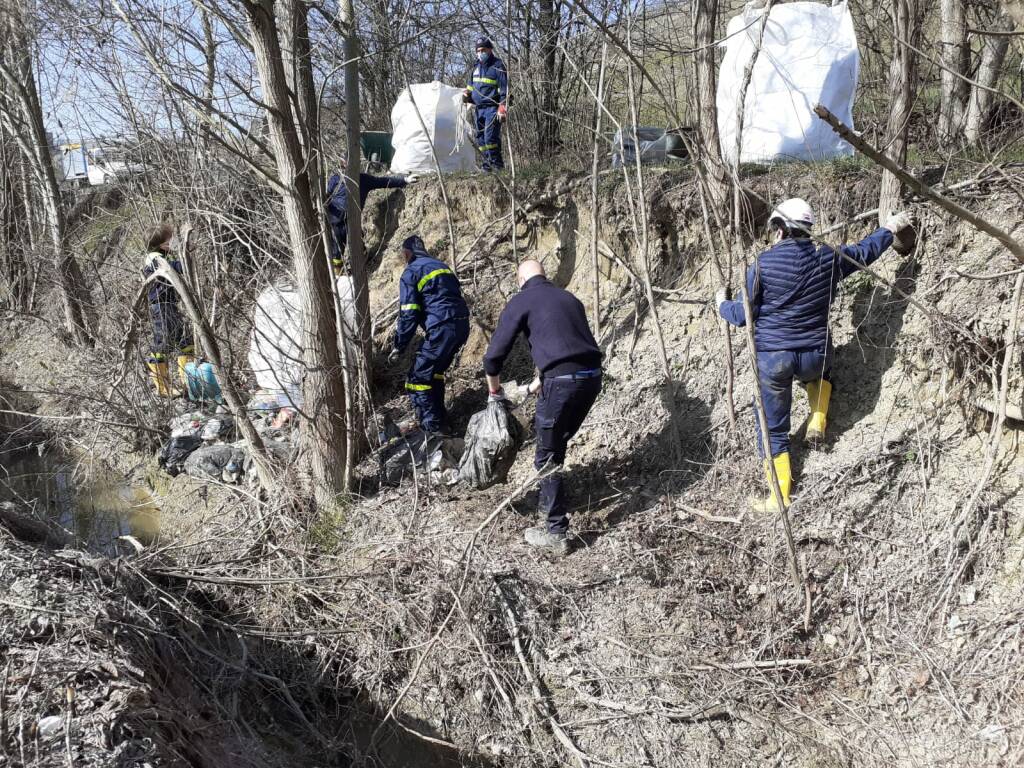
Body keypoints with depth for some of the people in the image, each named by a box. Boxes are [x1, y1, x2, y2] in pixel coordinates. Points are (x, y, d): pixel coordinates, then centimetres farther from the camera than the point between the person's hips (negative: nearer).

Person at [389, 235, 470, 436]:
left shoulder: (410, 273, 0)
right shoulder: (442, 265, 23)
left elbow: (408, 315, -7)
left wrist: (399, 347, 1)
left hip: (442, 329, -8)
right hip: (463, 325, 8)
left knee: (417, 380, 0)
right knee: (435, 371, 26)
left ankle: (434, 429, -3)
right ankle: (440, 418, 32)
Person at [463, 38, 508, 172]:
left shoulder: (498, 65, -7)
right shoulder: (476, 66, 15)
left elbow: (504, 89, -11)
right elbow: (470, 84, 30)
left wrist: (502, 109, -18)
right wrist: (466, 96, 21)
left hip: (492, 107, -8)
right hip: (479, 108, 8)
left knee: (490, 136, -17)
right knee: (480, 137, 7)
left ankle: (496, 164, -10)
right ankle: (486, 164, 14)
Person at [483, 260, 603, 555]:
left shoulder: (520, 302, 4)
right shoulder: (569, 298, 22)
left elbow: (494, 354, 3)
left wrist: (494, 388, 22)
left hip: (562, 381, -6)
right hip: (592, 376, 6)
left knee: (547, 457, 5)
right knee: (558, 442, 24)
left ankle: (556, 533, 7)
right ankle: (550, 503, 38)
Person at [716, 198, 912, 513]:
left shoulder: (762, 264, -12)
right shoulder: (827, 257, -2)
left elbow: (743, 315, -6)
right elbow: (865, 252, 17)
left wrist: (722, 303, 15)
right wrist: (890, 228, 36)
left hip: (772, 358, -3)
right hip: (815, 354, 3)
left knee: (773, 429, 10)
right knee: (820, 371, 41)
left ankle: (779, 497, 13)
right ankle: (818, 421, 22)